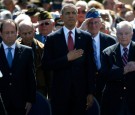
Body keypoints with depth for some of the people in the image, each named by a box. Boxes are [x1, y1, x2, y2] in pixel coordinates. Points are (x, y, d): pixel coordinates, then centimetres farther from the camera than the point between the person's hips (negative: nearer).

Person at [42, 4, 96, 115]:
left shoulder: (86, 37, 6)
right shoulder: (52, 38, 2)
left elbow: (90, 66, 6)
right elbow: (46, 65, -4)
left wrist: (90, 92, 3)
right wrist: (67, 58, -15)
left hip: (80, 90, 1)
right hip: (60, 90, -1)